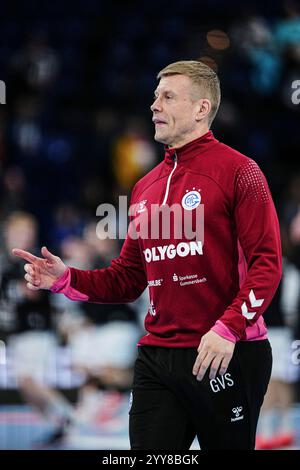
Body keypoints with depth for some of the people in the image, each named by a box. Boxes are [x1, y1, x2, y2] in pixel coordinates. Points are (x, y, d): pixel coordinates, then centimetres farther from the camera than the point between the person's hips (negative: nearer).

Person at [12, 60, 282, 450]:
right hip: (155, 358, 6)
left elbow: (266, 262, -12)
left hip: (226, 356, -6)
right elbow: (127, 278, 20)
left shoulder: (237, 170, -4)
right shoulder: (145, 187, 16)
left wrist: (228, 329, -23)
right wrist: (66, 279, 3)